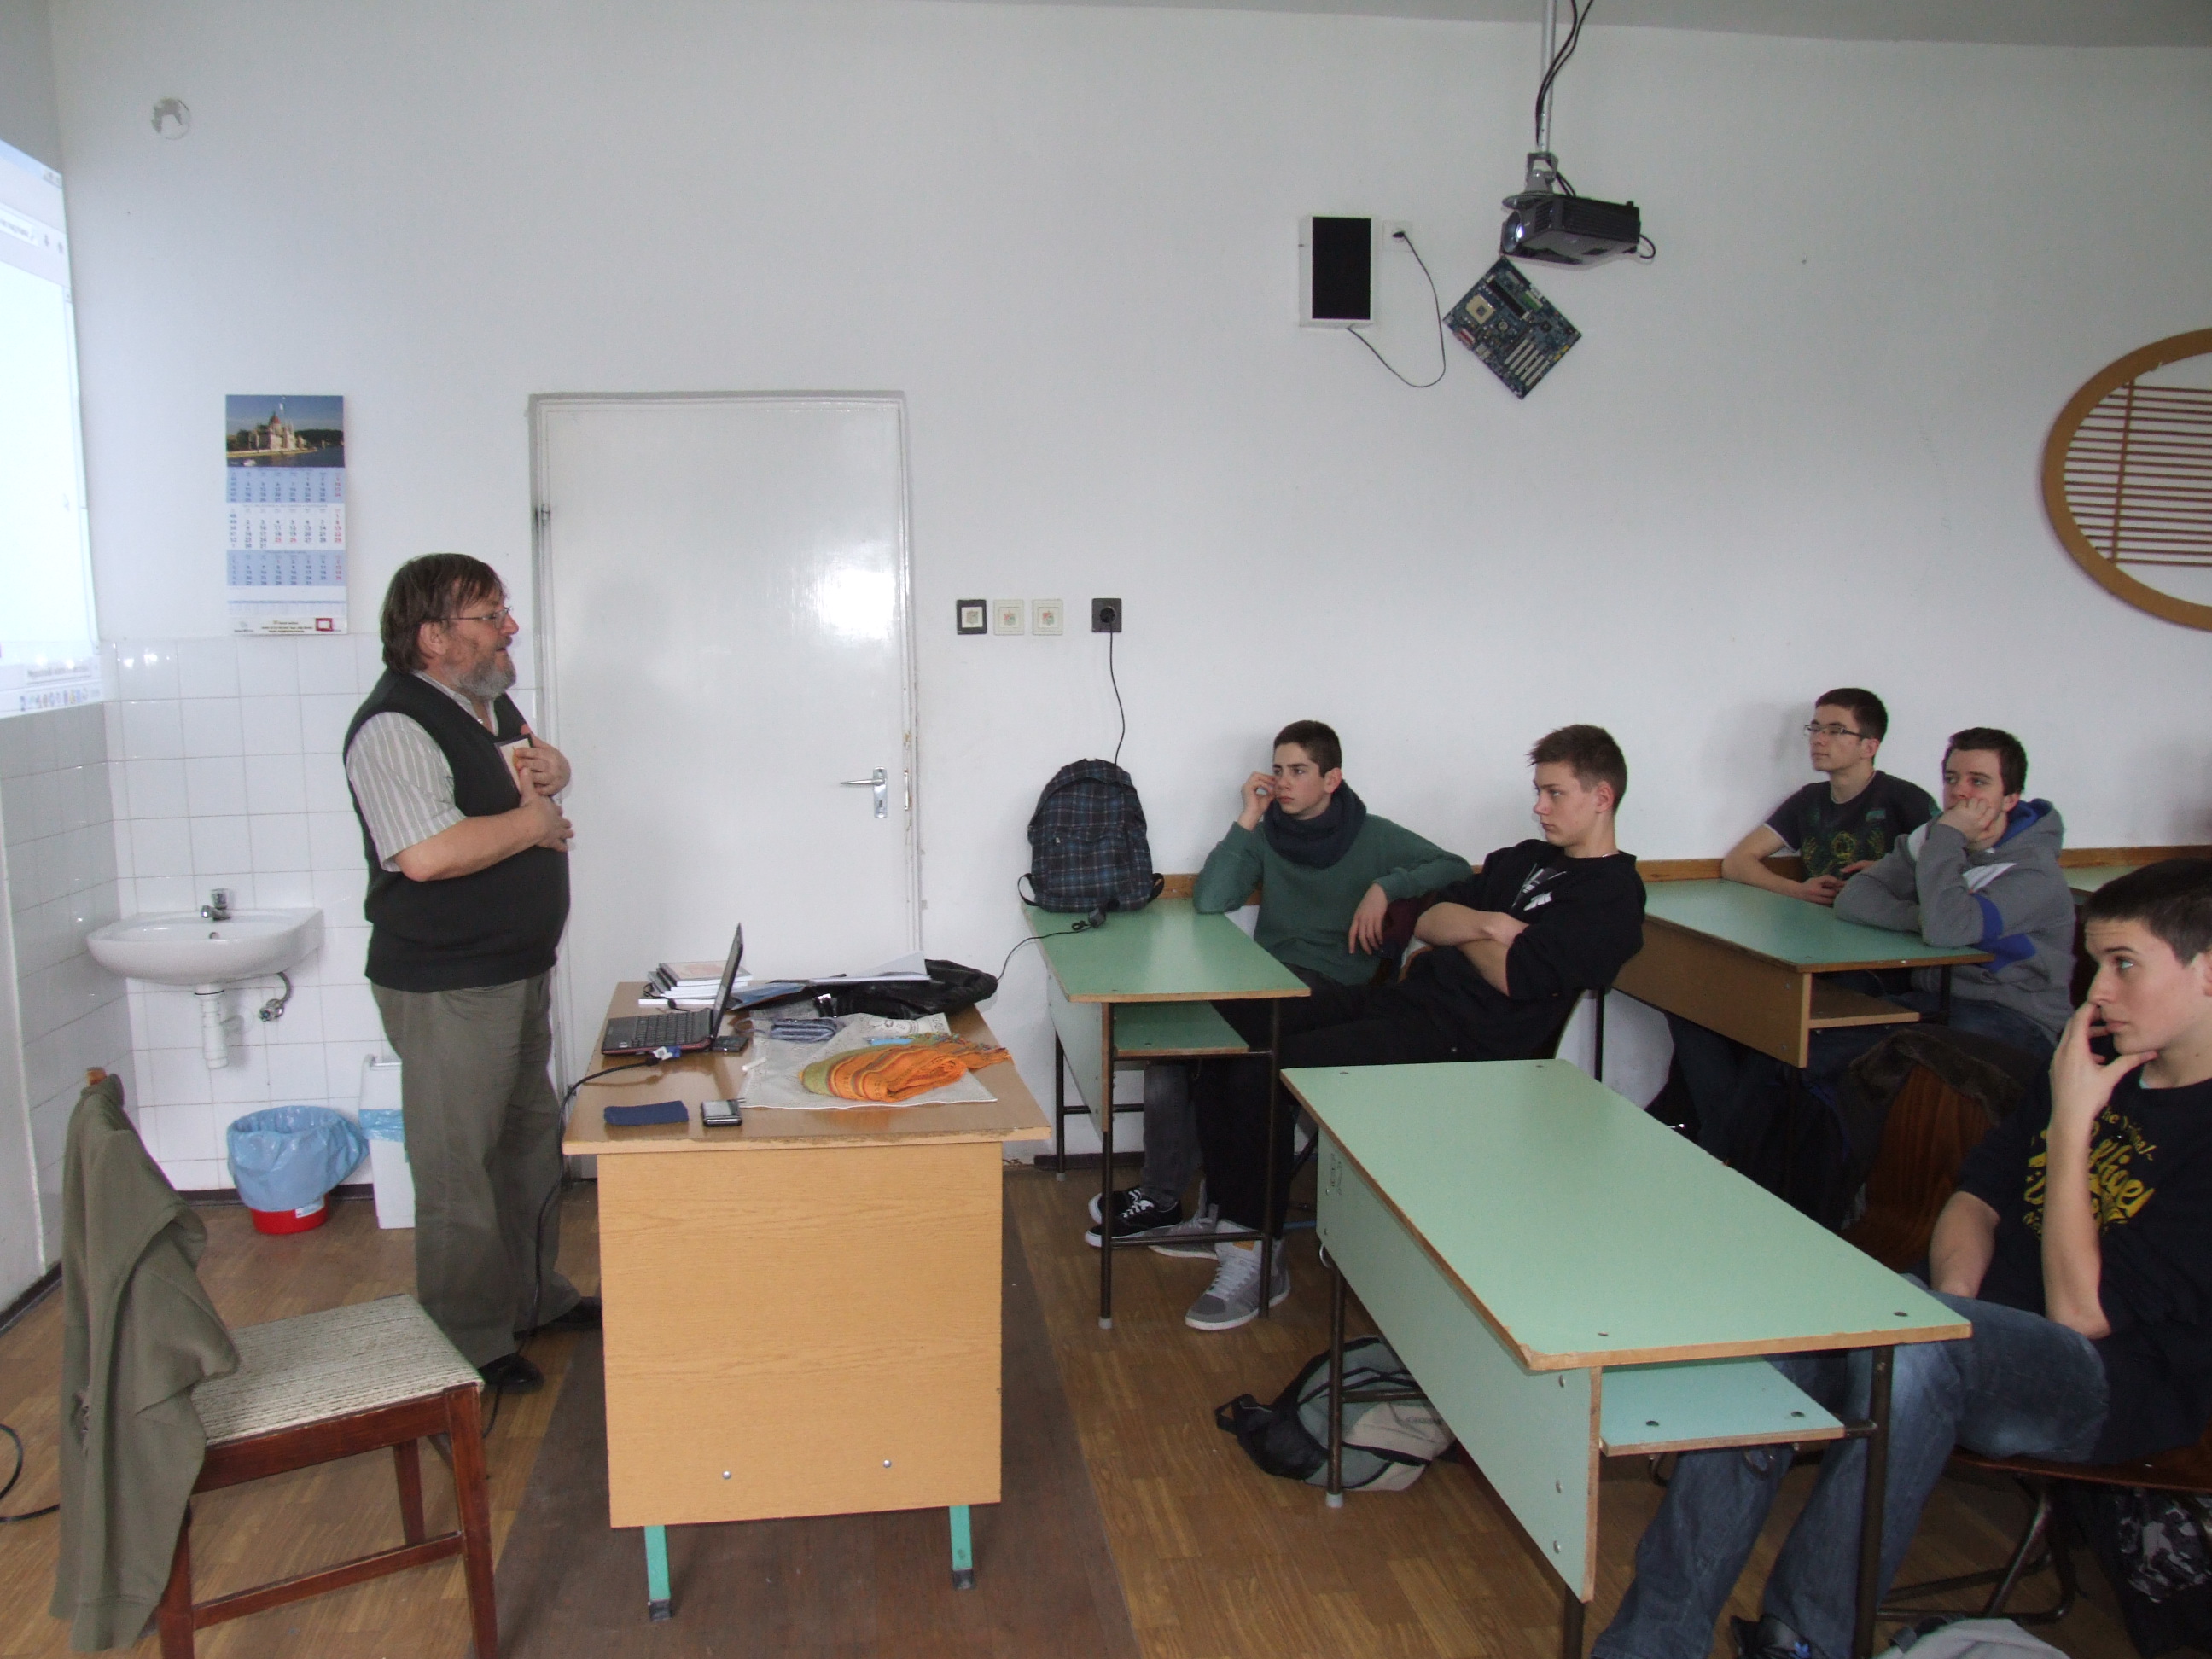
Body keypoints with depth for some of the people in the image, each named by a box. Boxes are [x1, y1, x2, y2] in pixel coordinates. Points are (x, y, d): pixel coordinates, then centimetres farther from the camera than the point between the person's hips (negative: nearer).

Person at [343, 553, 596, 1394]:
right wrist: (534, 823, -20)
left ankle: (535, 1296, 39)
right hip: (447, 987, -10)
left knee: (532, 1142, 21)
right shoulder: (395, 727, -21)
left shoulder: (491, 701, 9)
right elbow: (427, 853, -35)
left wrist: (554, 769, 1)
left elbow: (537, 768, 27)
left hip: (520, 971, 10)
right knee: (461, 1170, 2)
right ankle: (468, 1346, 17)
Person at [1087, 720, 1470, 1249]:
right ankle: (1163, 1195, -15)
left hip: (1334, 988, -4)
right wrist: (1247, 820, -5)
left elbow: (1456, 868, -3)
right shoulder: (1267, 834, 11)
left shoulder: (1372, 837, 3)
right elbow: (1208, 902, -3)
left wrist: (1386, 887, -15)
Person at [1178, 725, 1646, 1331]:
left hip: (1462, 1038, -9)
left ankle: (1260, 1257, -6)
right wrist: (1485, 925, -7)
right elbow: (1427, 921, 14)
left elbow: (1516, 977, -16)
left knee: (1261, 1077, -22)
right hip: (1404, 997, 9)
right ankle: (1227, 1216, 2)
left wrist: (1462, 931, 3)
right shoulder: (1525, 860, 23)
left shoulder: (1613, 895, -4)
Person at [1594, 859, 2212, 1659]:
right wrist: (1954, 1294, -9)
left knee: (1904, 1349, -38)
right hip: (1983, 1320, 7)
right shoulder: (2096, 1064, 10)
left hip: (2127, 1380, -7)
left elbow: (2082, 1311, -19)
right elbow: (1976, 1198, 12)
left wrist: (2072, 1122, -19)